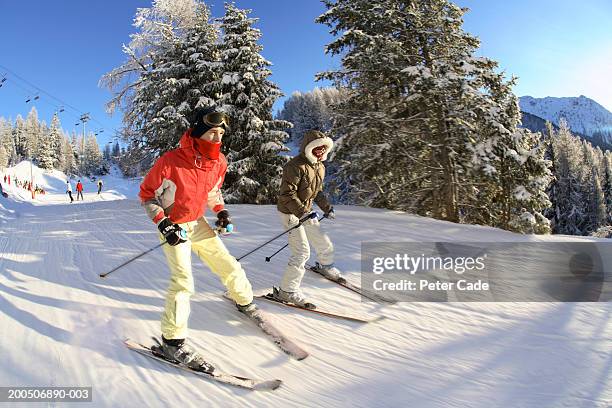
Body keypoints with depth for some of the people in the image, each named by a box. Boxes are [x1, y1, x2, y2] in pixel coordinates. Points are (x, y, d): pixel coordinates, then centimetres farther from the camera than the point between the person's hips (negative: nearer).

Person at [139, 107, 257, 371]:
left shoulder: (219, 162, -8)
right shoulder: (170, 163, -25)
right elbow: (146, 194, -12)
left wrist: (221, 211, -1)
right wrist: (162, 223, -21)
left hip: (197, 223, 5)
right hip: (172, 226, -5)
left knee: (227, 265, 6)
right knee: (183, 279, -18)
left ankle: (244, 301, 34)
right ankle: (172, 341, -5)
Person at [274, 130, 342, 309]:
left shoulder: (320, 167, 8)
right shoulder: (296, 166, -22)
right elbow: (287, 194, -26)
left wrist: (327, 208, 14)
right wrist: (302, 212, -32)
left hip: (306, 211, 9)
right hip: (290, 213, -8)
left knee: (324, 243, 17)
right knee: (302, 252, -15)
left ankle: (325, 266, 49)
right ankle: (287, 291, -5)